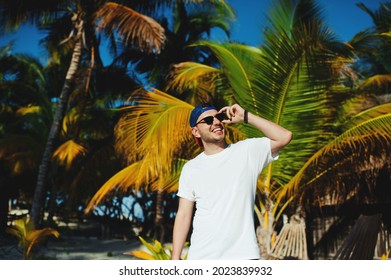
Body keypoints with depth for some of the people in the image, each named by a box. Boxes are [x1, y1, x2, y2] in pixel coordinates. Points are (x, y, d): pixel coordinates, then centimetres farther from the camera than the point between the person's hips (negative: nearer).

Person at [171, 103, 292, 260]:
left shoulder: (247, 151, 5)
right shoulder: (190, 168, 9)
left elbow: (284, 137, -8)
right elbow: (183, 215, 8)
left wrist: (245, 117, -5)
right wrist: (175, 258, 2)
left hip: (243, 254, -1)